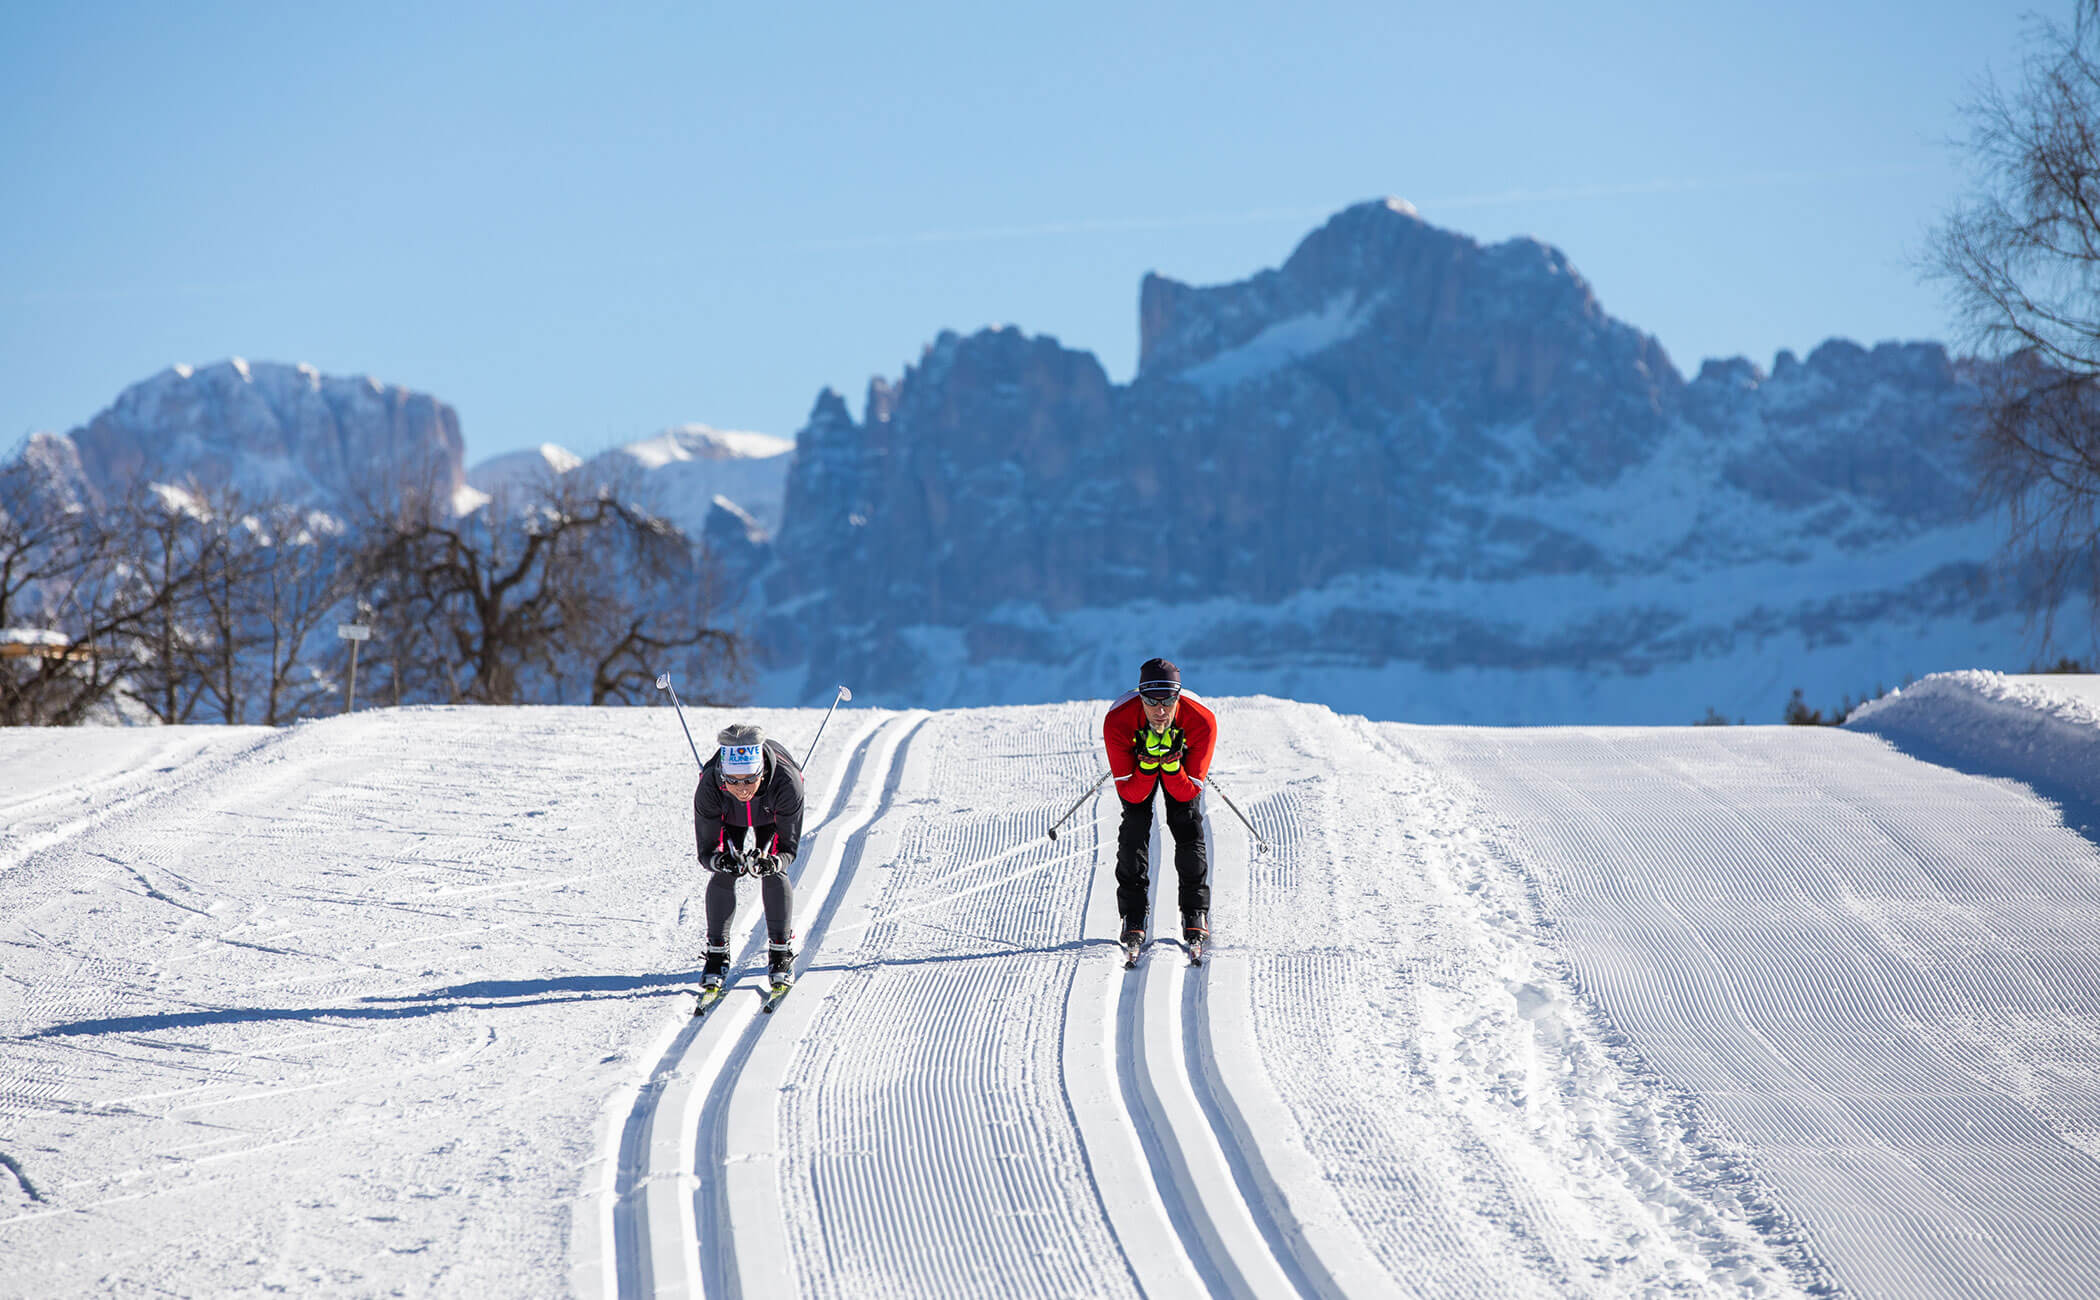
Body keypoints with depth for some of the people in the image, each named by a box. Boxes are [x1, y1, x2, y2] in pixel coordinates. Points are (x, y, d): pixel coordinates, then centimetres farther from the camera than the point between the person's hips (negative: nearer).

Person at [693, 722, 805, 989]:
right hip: (730, 819, 1)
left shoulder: (786, 782, -42)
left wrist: (773, 862, -54)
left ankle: (781, 952, -2)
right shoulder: (709, 787, -40)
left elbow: (789, 846, -32)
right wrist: (720, 861, -55)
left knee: (773, 874, -18)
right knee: (723, 875, -17)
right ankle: (717, 953, -1)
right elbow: (706, 850, -31)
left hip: (772, 819, 0)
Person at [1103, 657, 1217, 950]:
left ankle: (1195, 913, -3)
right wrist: (1148, 763, -48)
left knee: (1188, 824, -16)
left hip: (1182, 762, 0)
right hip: (1136, 761, 0)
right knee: (1135, 825, -17)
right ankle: (1134, 914, -7)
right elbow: (1131, 793, -31)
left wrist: (1171, 763, -47)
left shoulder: (1201, 721, -37)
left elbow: (1188, 792, -29)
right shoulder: (1118, 721, -38)